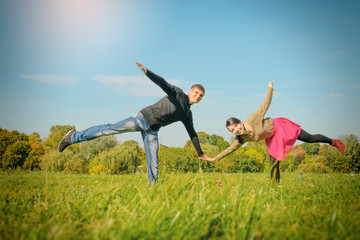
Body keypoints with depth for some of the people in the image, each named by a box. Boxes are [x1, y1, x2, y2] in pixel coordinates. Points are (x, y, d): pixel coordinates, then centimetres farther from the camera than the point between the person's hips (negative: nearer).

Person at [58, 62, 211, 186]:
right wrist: (146, 71, -32)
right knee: (111, 129, -10)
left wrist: (200, 153, 28)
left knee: (154, 163, -6)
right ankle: (73, 137, 0)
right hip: (143, 118, -6)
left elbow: (192, 133, 25)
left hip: (152, 131, 6)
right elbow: (162, 82, -13)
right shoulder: (177, 93, 1)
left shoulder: (187, 114, 17)